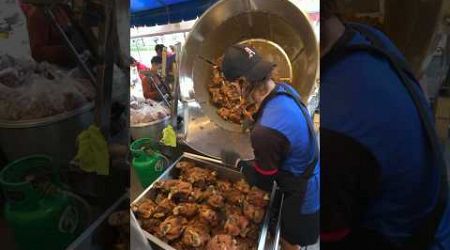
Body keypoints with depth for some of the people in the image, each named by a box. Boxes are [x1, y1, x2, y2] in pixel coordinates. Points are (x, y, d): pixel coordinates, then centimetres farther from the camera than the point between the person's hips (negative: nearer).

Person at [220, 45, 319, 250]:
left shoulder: (266, 132, -39)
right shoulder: (285, 89, -14)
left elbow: (262, 182, -20)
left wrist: (236, 162, -8)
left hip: (302, 196, -7)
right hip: (312, 179, 7)